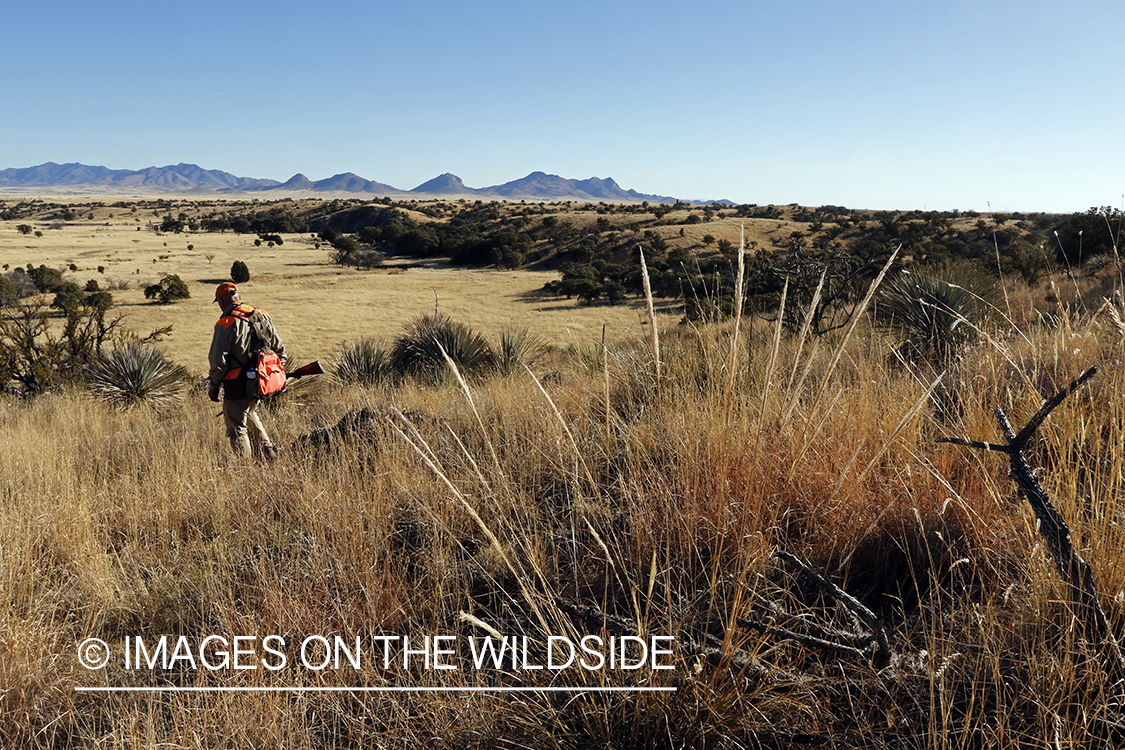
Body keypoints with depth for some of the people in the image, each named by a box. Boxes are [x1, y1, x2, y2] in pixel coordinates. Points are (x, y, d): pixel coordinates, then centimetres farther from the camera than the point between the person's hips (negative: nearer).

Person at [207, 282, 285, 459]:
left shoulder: (226, 324, -15)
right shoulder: (262, 316, 5)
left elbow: (218, 360, -16)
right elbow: (279, 348, 12)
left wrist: (214, 385, -3)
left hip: (238, 385, -7)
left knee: (237, 427, 5)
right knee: (250, 414, 29)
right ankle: (269, 453, 25)